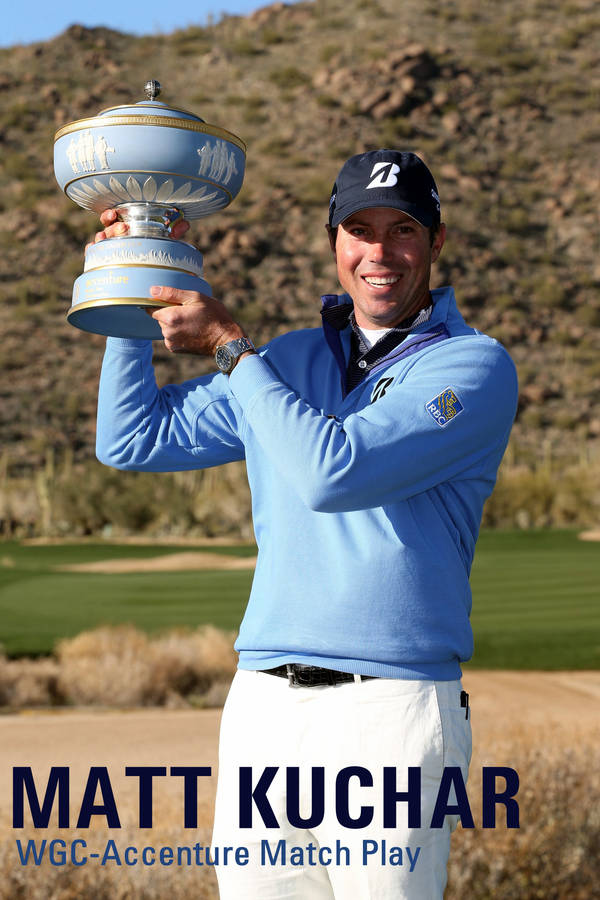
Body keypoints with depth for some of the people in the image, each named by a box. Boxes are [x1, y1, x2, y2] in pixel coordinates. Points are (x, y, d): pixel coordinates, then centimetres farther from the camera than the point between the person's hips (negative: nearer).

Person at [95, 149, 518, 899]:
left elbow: (332, 473, -17)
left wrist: (229, 345, -7)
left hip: (392, 705, -5)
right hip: (262, 698, 6)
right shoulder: (287, 360, 17)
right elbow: (131, 438, 20)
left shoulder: (473, 366, -4)